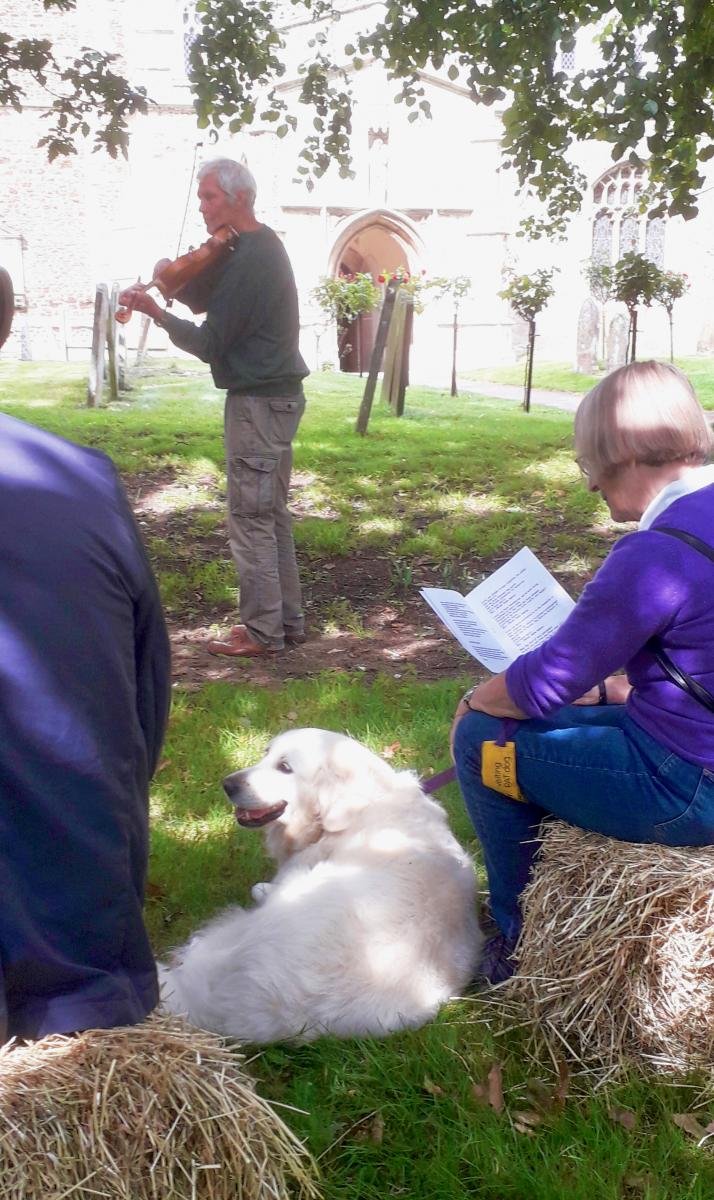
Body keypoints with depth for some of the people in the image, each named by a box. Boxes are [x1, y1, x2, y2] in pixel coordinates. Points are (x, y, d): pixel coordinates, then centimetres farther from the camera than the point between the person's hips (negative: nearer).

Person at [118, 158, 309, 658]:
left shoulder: (250, 258, -18)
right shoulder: (262, 246, 15)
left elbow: (209, 342, -17)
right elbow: (213, 301, 16)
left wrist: (155, 312, -9)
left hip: (259, 403, -10)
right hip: (277, 396, 10)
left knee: (251, 519, -3)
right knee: (272, 514, 15)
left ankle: (263, 631, 6)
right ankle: (288, 619, 22)